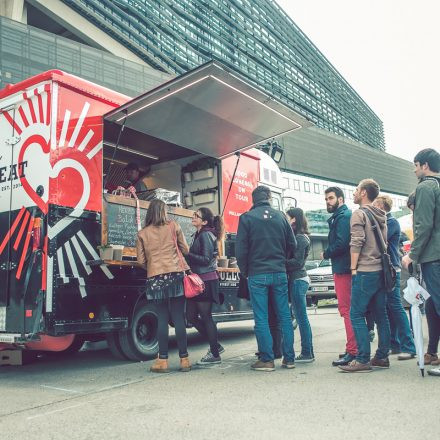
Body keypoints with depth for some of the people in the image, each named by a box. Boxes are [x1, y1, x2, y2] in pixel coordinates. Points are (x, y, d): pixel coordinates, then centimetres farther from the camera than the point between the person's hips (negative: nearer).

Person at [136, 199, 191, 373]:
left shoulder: (142, 233, 6)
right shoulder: (174, 226, 5)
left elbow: (141, 260, 5)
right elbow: (185, 249, 9)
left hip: (155, 278, 1)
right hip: (175, 275, 0)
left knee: (162, 319, 5)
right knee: (179, 318, 2)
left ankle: (163, 360, 6)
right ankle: (184, 359, 5)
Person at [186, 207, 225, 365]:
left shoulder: (206, 235, -11)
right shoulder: (199, 235, 17)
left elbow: (205, 259, -18)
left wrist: (187, 254, -17)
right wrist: (187, 255, 2)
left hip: (206, 281, -9)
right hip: (198, 280, 9)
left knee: (206, 317, -2)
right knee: (191, 316, 11)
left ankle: (215, 354, 9)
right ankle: (215, 345, 22)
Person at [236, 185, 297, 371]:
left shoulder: (246, 217, -4)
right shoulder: (280, 216, 5)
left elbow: (241, 248, -5)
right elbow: (292, 244, 9)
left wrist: (245, 271, 8)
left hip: (257, 274, -3)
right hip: (279, 273, 3)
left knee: (261, 318, 2)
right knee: (284, 316, 9)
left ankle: (267, 360, 5)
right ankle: (289, 358, 13)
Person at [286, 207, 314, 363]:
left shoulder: (300, 238, -12)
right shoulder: (298, 236, 16)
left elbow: (297, 261, -17)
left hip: (298, 280, -10)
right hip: (298, 279, 10)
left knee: (302, 318, -3)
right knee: (301, 318, 12)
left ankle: (307, 353, 4)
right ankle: (307, 352, 18)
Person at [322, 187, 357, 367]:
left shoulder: (343, 216, -11)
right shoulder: (339, 217, 20)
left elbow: (341, 243, -22)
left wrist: (326, 254, -8)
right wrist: (329, 254, 7)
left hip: (343, 269, -11)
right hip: (343, 268, 11)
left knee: (346, 310, -10)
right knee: (347, 309, 15)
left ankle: (352, 351, -9)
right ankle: (354, 348, 24)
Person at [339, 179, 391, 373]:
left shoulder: (359, 214, -7)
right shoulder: (381, 216, 17)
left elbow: (356, 243, -14)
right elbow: (384, 243, 20)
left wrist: (353, 268, -10)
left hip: (364, 271, -8)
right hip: (381, 270, 8)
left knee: (356, 315, -5)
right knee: (381, 315, 10)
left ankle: (362, 360, -7)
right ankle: (382, 357, 16)